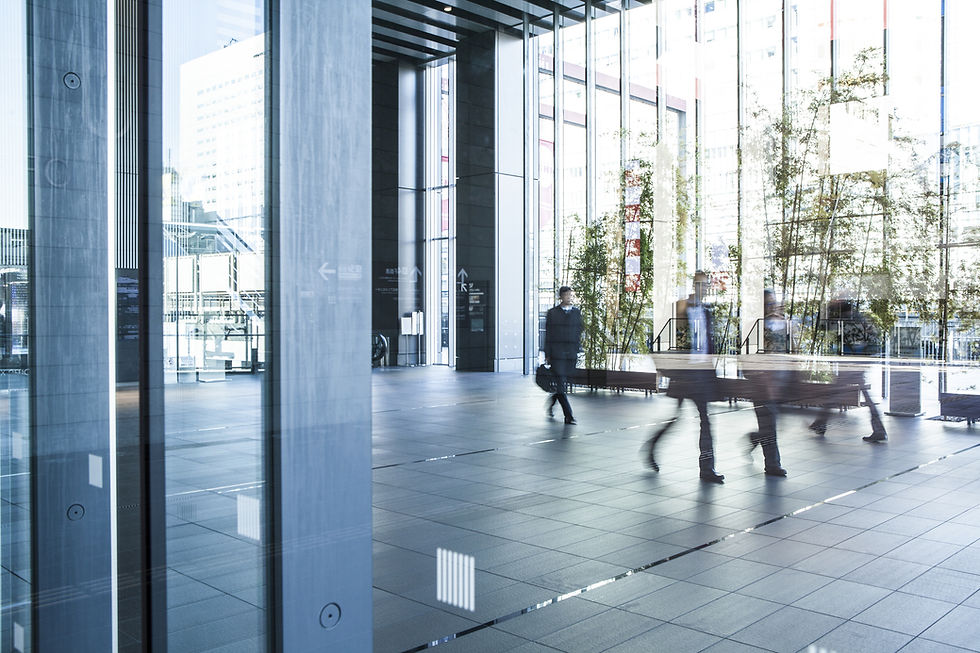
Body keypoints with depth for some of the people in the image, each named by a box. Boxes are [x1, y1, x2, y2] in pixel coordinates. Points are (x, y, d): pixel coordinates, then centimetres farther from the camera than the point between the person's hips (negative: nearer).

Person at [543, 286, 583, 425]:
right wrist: (547, 355, -2)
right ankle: (568, 416, -11)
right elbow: (548, 335, 2)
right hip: (557, 353, -3)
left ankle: (551, 403, 33)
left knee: (565, 382, 6)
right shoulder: (552, 313, 3)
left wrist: (577, 351, 5)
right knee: (560, 383, -10)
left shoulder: (577, 312, 12)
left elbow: (579, 332, 12)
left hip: (571, 353, 3)